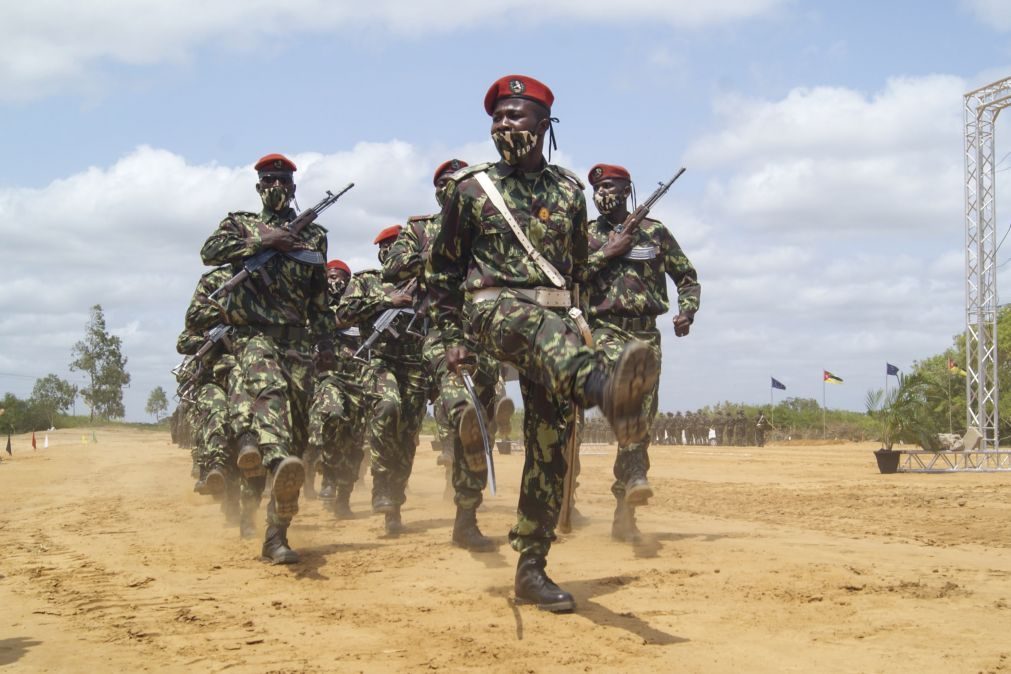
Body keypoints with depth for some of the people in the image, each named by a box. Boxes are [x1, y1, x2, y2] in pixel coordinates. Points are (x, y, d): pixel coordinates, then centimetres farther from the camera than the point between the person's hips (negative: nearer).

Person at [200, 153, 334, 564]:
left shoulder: (313, 235, 21)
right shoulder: (241, 225, 15)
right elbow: (210, 252, -5)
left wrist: (326, 342, 14)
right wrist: (263, 241, -10)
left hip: (298, 340, 3)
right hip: (254, 332, -2)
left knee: (296, 428, -6)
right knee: (268, 388, -36)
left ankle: (277, 534, -6)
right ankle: (278, 461, -64)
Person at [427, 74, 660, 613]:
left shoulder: (570, 191, 15)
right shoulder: (471, 189, 8)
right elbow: (443, 269, 11)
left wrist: (579, 320, 18)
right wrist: (452, 337, 6)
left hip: (553, 315, 4)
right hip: (493, 307, -4)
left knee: (551, 443, -2)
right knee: (545, 328, -41)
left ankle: (531, 571, 6)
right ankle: (607, 390, -76)